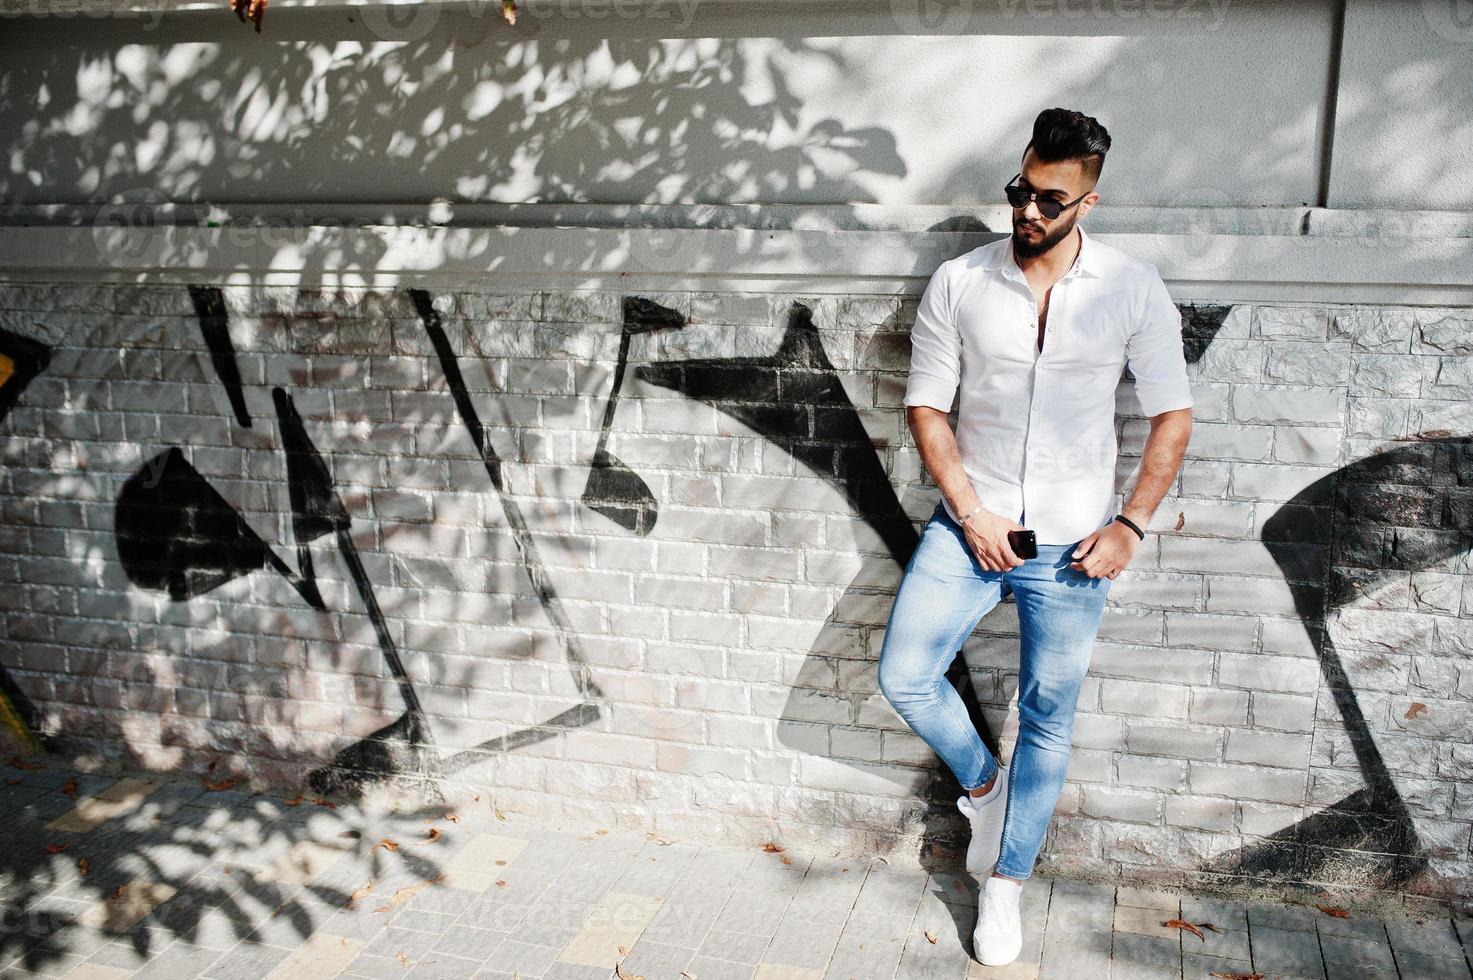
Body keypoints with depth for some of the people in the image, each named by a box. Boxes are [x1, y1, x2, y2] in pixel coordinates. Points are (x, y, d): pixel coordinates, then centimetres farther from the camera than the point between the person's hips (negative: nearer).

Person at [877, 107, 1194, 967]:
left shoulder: (1134, 290, -6)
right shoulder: (958, 284, -5)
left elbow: (1173, 416, 0)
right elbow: (927, 407, -1)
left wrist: (1130, 525, -8)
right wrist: (972, 515, -10)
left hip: (1071, 546, -1)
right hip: (971, 527, 1)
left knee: (1048, 722, 8)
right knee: (904, 678, -7)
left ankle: (1006, 883, 28)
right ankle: (983, 783, 24)